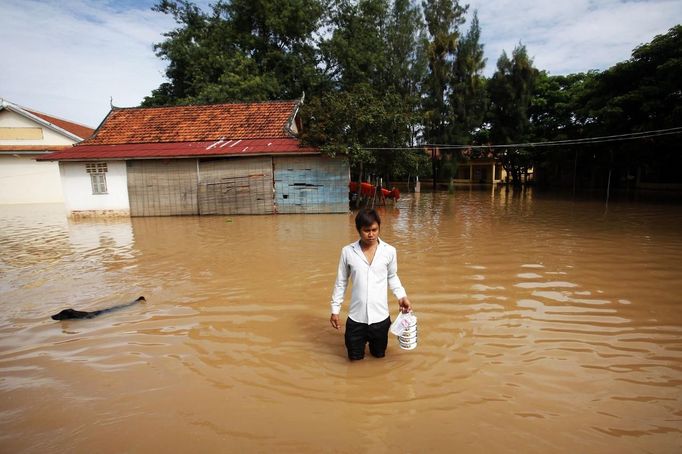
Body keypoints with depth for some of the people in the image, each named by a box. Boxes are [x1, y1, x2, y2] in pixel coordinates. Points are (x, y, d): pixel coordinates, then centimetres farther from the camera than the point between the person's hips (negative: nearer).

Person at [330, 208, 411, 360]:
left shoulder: (389, 251, -9)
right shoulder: (347, 251, -9)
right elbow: (341, 282, 1)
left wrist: (402, 296, -5)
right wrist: (335, 309, 3)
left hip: (380, 316, 1)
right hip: (356, 317, 0)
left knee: (379, 354, 20)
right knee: (355, 357, 17)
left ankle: (372, 338, 52)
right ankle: (364, 338, 48)